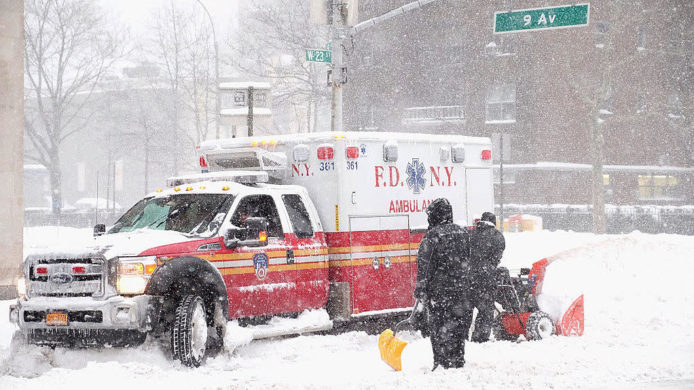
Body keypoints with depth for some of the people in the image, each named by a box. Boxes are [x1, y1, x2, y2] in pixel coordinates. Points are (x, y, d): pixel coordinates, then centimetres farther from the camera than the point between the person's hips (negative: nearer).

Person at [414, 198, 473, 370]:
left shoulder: (432, 235, -10)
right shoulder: (463, 233, 9)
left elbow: (424, 265, -13)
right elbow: (471, 261, 17)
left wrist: (421, 290, -10)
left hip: (439, 290, -5)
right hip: (462, 289, 6)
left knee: (439, 326, 1)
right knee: (460, 324, 13)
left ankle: (443, 362, 0)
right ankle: (458, 360, 19)